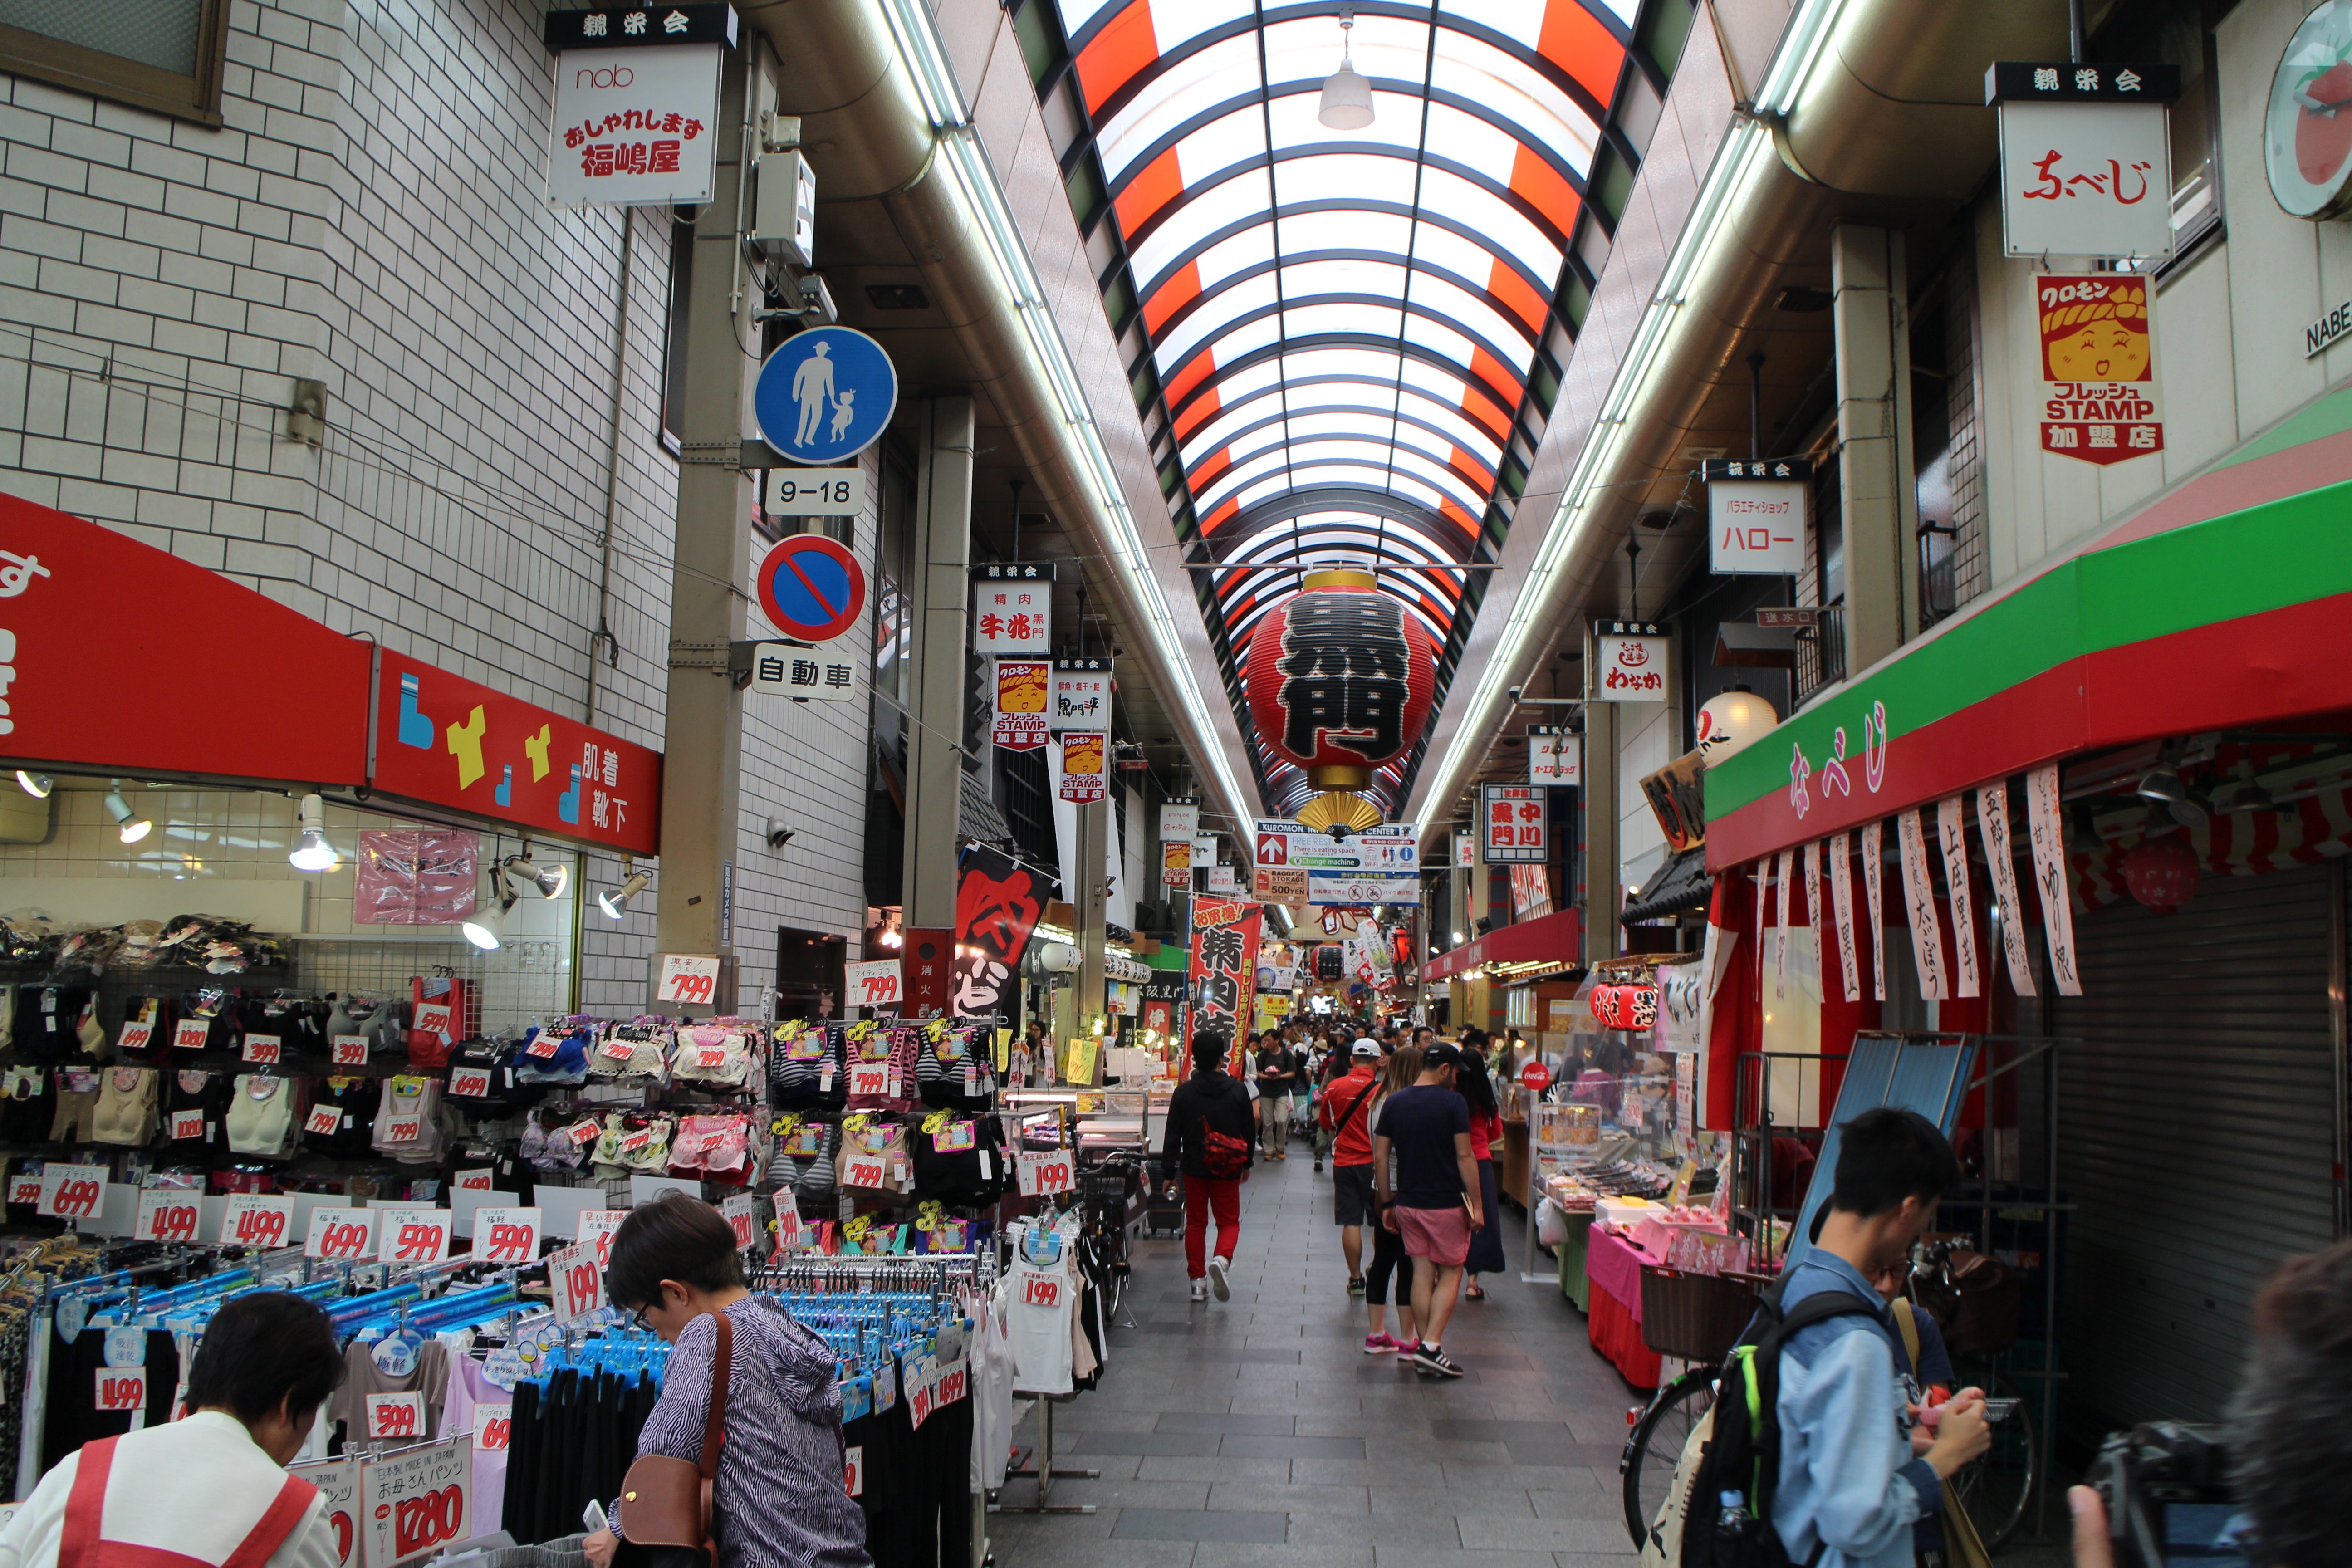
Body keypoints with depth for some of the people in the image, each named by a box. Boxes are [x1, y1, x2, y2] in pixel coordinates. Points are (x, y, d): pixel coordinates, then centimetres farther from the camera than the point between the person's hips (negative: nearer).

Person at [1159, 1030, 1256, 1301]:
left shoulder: (1184, 1092, -6)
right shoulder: (1238, 1090, -5)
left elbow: (1173, 1136, -4)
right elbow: (1248, 1130, 4)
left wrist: (1168, 1173, 3)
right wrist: (1247, 1164, 18)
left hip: (1194, 1168, 1)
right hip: (1228, 1169, -1)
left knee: (1195, 1223, 13)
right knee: (1229, 1221, 10)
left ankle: (1197, 1281, 11)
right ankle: (1222, 1259, -19)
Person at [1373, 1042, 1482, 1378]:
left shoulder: (1393, 1104, 3)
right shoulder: (1452, 1102, -11)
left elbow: (1380, 1157, 4)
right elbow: (1464, 1157, -14)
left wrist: (1387, 1204, 11)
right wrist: (1476, 1206, -8)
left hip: (1409, 1204, 5)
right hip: (1447, 1204, -4)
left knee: (1422, 1274, 10)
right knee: (1450, 1274, 6)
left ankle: (1425, 1351, 10)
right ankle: (1431, 1347, -5)